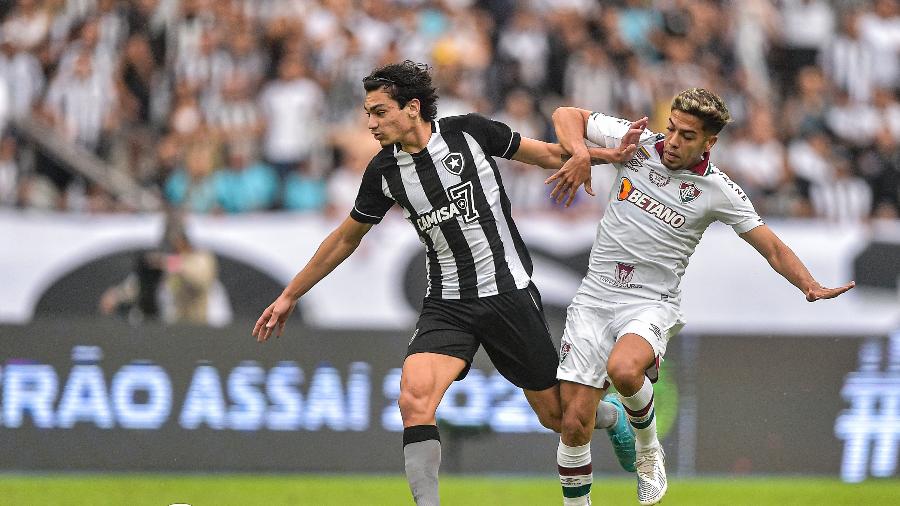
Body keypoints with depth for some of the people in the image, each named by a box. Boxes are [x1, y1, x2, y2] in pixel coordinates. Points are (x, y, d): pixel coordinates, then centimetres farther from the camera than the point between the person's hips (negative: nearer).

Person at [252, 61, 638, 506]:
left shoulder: (469, 132, -9)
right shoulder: (384, 171, -1)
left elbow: (548, 155, 5)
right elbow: (346, 238, 14)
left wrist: (606, 154, -8)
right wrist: (289, 295, 17)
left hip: (510, 293, -2)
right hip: (447, 305, 2)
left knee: (556, 414, 7)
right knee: (415, 394, -25)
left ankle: (612, 416, 43)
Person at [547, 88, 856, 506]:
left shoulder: (717, 191, -5)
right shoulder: (637, 142, -1)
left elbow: (773, 248, 0)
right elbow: (567, 116, 8)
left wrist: (810, 285, -18)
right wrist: (580, 155, -13)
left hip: (652, 303, -2)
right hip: (595, 295, 2)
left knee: (623, 368, -35)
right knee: (574, 422, -8)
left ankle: (648, 452, -6)